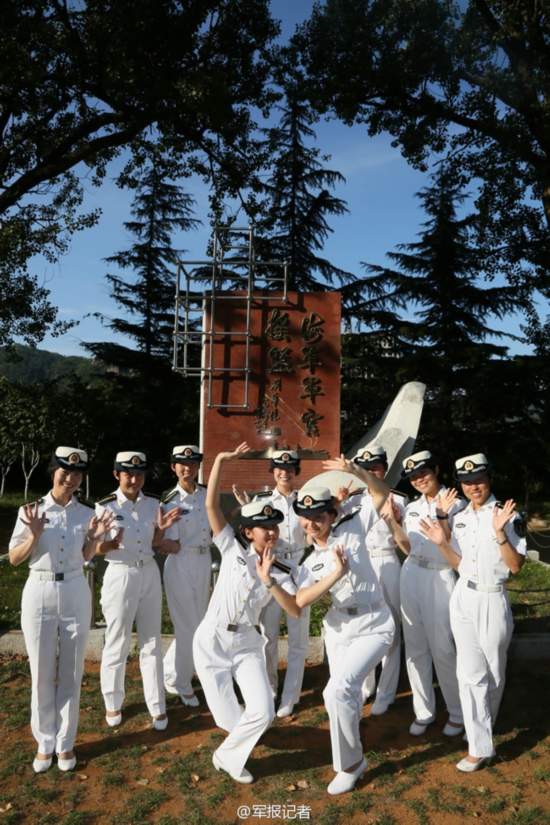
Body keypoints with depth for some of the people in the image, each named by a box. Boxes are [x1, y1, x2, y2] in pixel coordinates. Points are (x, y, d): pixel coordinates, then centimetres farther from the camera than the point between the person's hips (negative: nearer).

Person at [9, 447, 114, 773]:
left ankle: (66, 743, 27)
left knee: (71, 673, 10)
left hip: (75, 594, 1)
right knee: (42, 673, 9)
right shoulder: (31, 510, -5)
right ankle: (45, 742, 27)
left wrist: (94, 537, -10)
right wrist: (35, 535, -19)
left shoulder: (87, 514, 0)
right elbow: (14, 559, -2)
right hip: (39, 593, -1)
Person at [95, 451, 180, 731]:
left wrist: (161, 530, -16)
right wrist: (110, 544, -29)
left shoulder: (153, 503, 0)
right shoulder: (105, 506, -11)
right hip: (120, 576, -3)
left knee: (152, 642, 12)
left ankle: (157, 706, 25)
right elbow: (96, 548, -8)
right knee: (117, 643, 9)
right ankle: (113, 703, 31)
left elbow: (155, 544, 4)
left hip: (150, 574, 3)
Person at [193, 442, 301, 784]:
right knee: (228, 718, 2)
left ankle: (229, 756, 21)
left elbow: (296, 611, -16)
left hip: (247, 644, 2)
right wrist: (221, 461, -22)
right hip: (212, 641, -2)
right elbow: (211, 505, -15)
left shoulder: (281, 573, -1)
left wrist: (269, 581, -28)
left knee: (263, 712, -7)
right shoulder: (233, 548, -7)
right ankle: (244, 731, 41)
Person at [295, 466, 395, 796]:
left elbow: (382, 493, -7)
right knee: (345, 694, 18)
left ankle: (351, 762, 4)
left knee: (337, 690, -20)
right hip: (339, 631, 5)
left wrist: (357, 472, -22)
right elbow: (300, 601, -15)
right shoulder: (310, 564, 3)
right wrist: (336, 574, -25)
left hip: (374, 628, -5)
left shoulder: (352, 530, -7)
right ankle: (352, 726, 54)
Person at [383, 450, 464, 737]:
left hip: (439, 578, -5)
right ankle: (423, 711, 24)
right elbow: (408, 548, 9)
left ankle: (457, 713, 21)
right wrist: (393, 523, -5)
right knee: (415, 649, 10)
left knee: (442, 649, 1)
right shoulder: (412, 507, 9)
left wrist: (442, 516, -23)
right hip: (411, 576, 5)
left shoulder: (454, 504, -7)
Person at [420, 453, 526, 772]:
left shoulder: (508, 514, -11)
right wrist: (442, 543, -6)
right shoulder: (460, 518, 5)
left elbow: (516, 566, -14)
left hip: (492, 601, -4)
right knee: (470, 673, 5)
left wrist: (500, 533, -28)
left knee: (493, 673, 13)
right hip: (463, 599, 4)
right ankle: (480, 746, 19)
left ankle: (482, 729, 33)